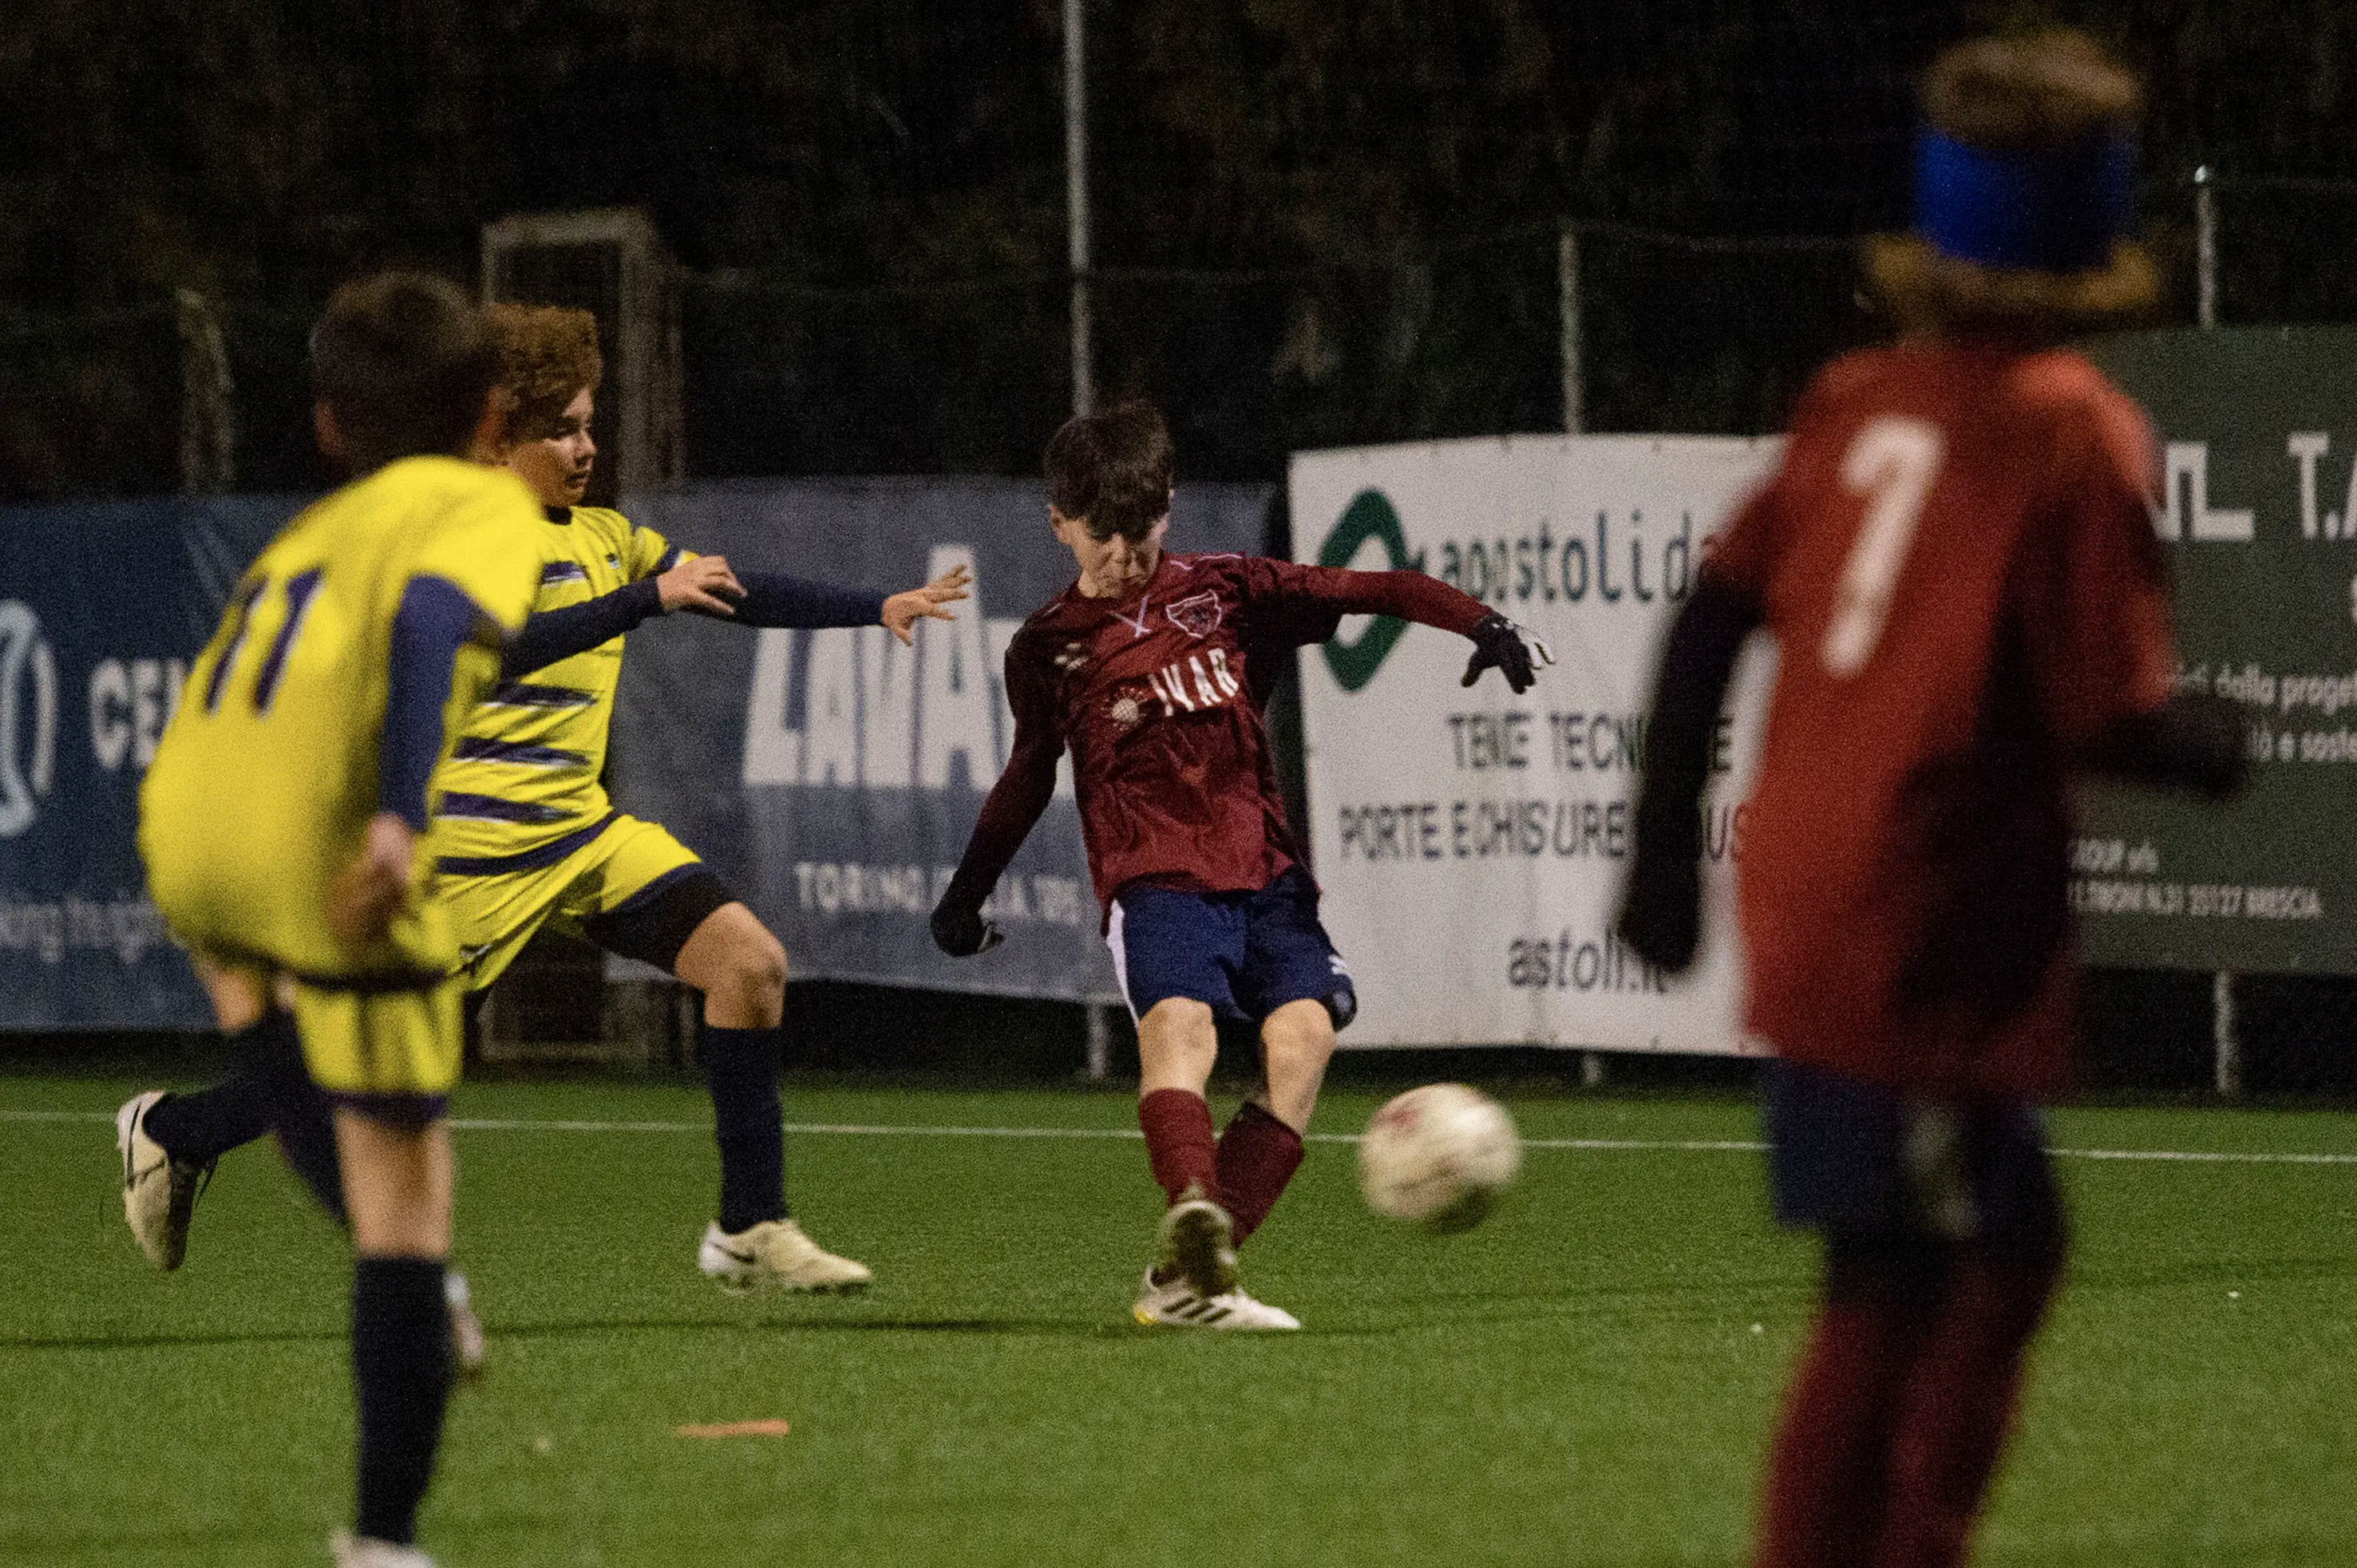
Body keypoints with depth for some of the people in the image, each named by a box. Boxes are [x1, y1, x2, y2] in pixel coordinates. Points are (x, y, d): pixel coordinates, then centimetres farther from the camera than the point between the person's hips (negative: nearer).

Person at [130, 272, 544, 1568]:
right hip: (331, 865, -6)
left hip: (186, 845, 6)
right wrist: (401, 814, -27)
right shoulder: (482, 509, 8)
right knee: (402, 1193, 1)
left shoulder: (306, 532, 29)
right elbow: (432, 620, -15)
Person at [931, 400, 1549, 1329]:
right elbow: (1028, 779, 25)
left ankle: (1181, 1279, -19)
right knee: (1179, 1024, -31)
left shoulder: (1226, 592, 10)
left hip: (1264, 872, 2)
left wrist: (1481, 624, -8)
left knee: (1303, 1030, -21)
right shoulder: (1048, 649, 11)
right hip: (1154, 879, -2)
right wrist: (966, 894, 26)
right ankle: (1194, 1212, -56)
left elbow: (1368, 591, 7)